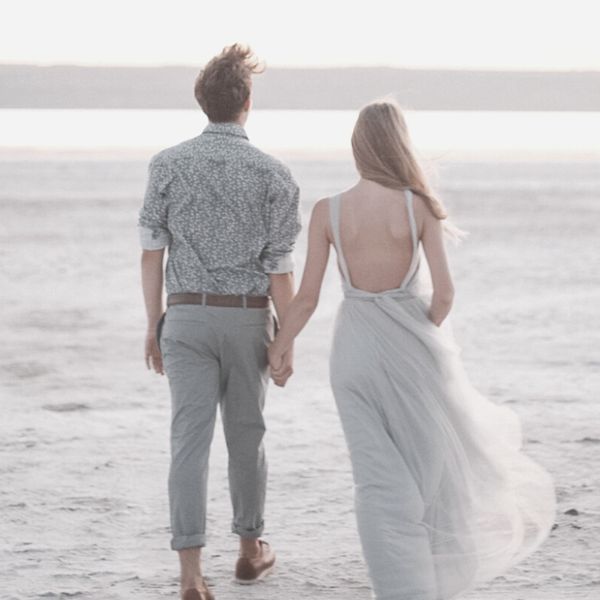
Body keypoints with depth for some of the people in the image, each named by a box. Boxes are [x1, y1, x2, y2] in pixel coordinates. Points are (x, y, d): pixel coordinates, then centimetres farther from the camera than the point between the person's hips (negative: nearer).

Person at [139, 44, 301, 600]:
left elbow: (152, 250, -1)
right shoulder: (272, 174, -8)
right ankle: (250, 548, 33)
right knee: (245, 433, 17)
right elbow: (279, 268, -8)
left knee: (190, 439, -3)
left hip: (187, 317, 0)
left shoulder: (167, 165, -4)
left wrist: (154, 325, 8)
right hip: (248, 318, 0)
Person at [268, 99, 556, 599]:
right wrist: (428, 334, 8)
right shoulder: (418, 206, -12)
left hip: (356, 348, 1)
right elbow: (444, 292, -12)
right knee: (430, 459, 18)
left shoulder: (328, 211, -8)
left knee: (379, 477, 5)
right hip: (411, 344, -1)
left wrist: (279, 348, 10)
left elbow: (307, 297, -5)